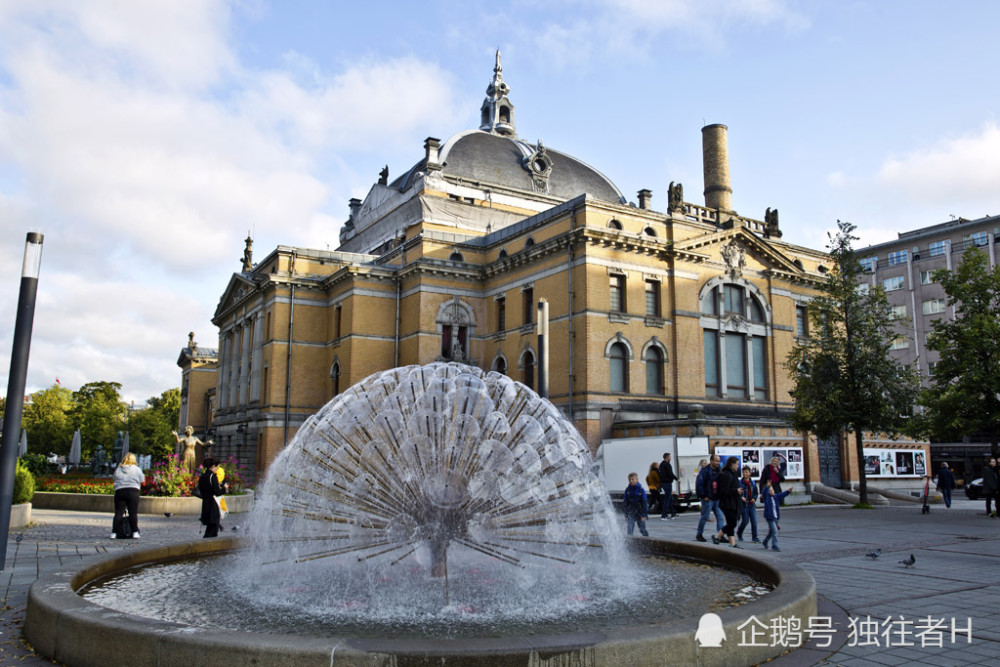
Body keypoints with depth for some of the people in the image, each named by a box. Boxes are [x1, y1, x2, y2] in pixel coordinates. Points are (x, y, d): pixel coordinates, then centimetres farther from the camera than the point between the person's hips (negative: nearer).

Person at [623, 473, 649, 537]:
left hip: (640, 512, -2)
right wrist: (626, 515, 4)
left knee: (642, 529, 5)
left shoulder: (641, 490, -8)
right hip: (631, 512, 2)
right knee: (630, 528, -8)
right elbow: (626, 503, 5)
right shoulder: (627, 490, 0)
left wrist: (643, 515, -9)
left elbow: (644, 502, -6)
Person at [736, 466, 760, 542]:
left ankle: (754, 537, 5)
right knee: (745, 520, -3)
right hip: (744, 504, -4)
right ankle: (739, 533, 22)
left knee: (754, 521, -1)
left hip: (751, 504, 4)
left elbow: (756, 493, 17)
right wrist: (741, 497, -24)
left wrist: (754, 498, -1)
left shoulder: (753, 483, 10)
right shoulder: (740, 482, -5)